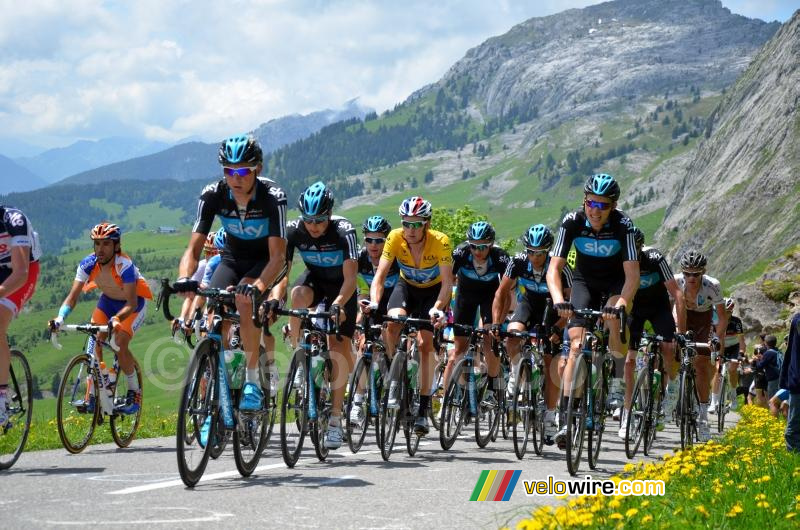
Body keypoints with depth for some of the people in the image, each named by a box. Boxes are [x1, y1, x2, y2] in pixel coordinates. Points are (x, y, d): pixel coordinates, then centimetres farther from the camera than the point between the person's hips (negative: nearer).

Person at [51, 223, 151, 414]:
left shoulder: (124, 265, -35)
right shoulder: (88, 264, -23)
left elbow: (131, 303, -40)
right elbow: (73, 296, -25)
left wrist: (116, 319, -59)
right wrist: (60, 317, -43)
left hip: (134, 303, -5)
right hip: (108, 300, 5)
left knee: (120, 343, -23)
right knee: (95, 341, -13)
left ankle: (134, 394, -7)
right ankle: (92, 395, -5)